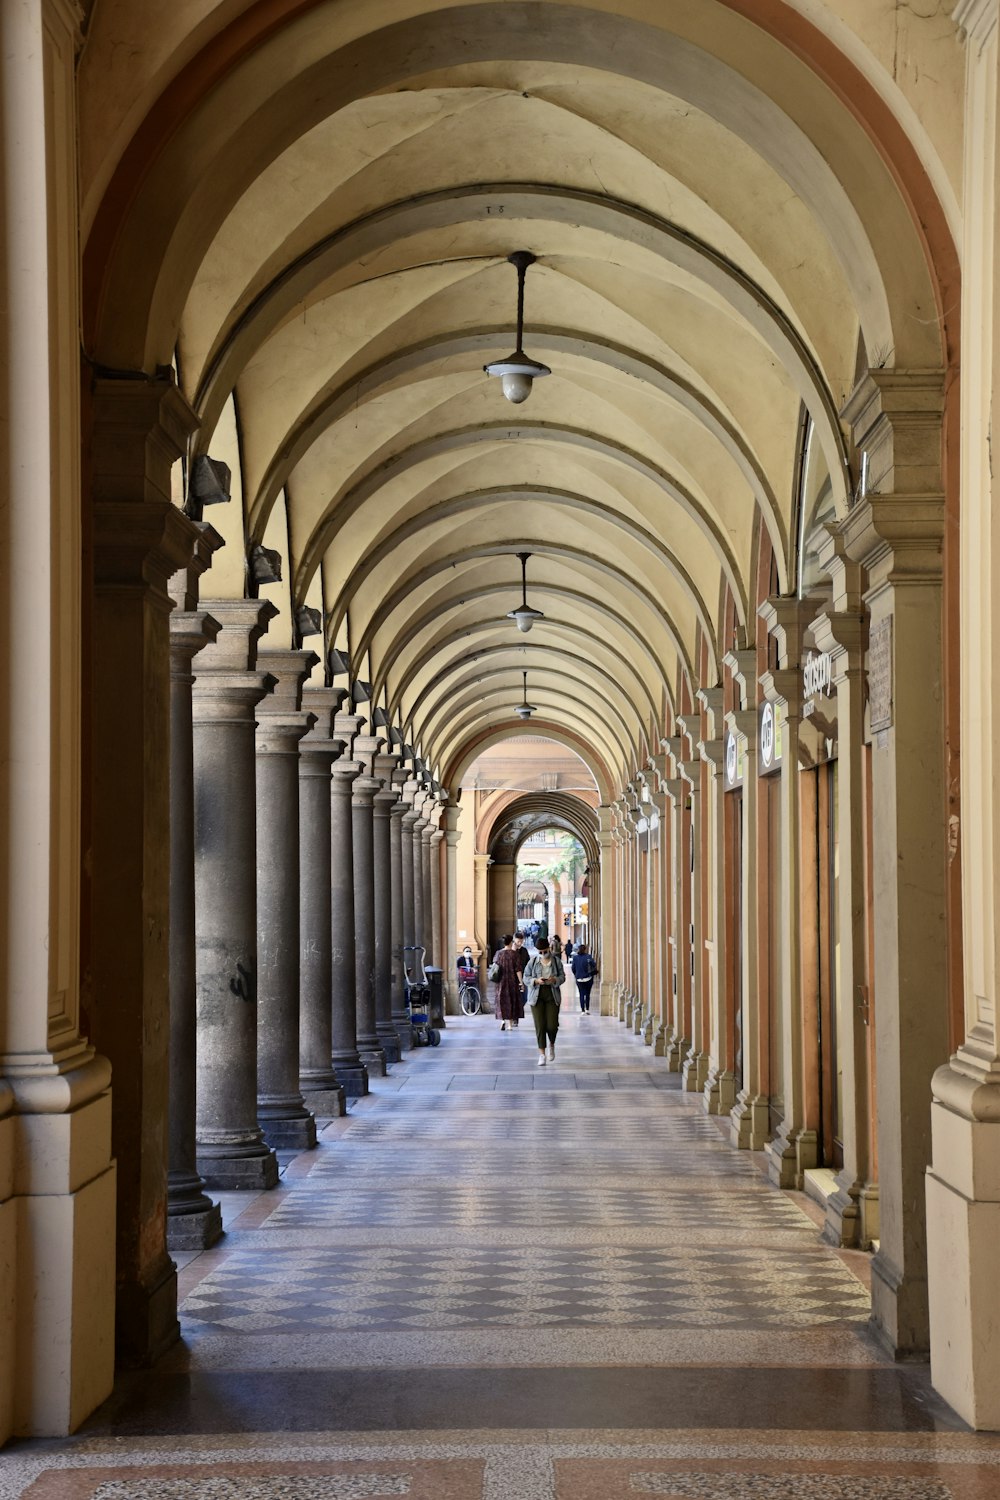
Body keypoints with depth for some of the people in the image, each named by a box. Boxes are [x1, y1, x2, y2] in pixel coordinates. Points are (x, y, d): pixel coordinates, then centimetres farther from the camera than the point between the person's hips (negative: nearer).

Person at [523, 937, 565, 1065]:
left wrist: (554, 980, -17)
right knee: (540, 1026, -5)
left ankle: (552, 1045, 27)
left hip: (552, 996, 0)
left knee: (552, 1025, -5)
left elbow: (562, 977, 5)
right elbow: (526, 977, 2)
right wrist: (536, 980, -17)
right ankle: (541, 1054, 3)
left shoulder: (556, 961, 2)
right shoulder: (533, 961, 1)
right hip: (537, 996, 0)